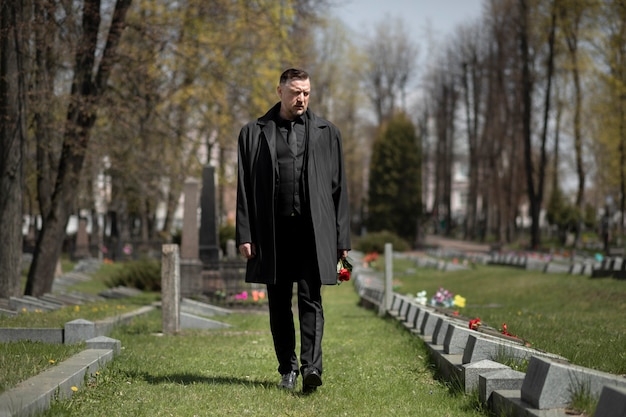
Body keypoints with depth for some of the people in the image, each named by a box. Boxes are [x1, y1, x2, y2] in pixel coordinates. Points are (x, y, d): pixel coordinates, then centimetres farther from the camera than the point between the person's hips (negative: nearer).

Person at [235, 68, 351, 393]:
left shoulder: (327, 133, 10)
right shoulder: (254, 133, 8)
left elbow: (339, 188, 9)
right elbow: (244, 188, 6)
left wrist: (342, 238, 4)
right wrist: (244, 234, -2)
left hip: (313, 231, -1)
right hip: (272, 232, 1)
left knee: (310, 299, -8)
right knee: (279, 304, 7)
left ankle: (311, 367, -14)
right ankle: (288, 369, 17)